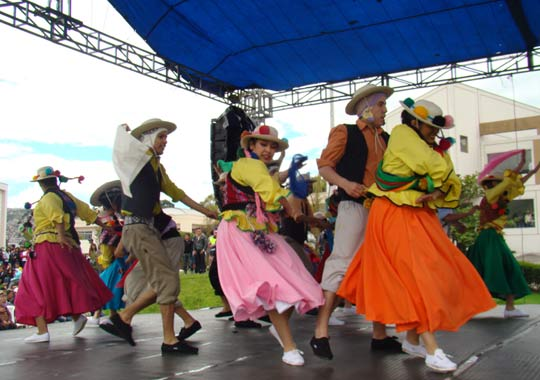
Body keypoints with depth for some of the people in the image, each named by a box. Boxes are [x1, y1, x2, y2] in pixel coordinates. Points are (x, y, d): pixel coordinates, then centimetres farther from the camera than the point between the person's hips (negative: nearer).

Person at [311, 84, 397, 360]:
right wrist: (345, 183, -19)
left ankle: (379, 335, 14)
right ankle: (321, 332, -8)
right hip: (354, 207, -6)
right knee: (341, 263, -11)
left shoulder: (386, 139, 21)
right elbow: (324, 166, -1)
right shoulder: (345, 133, 4)